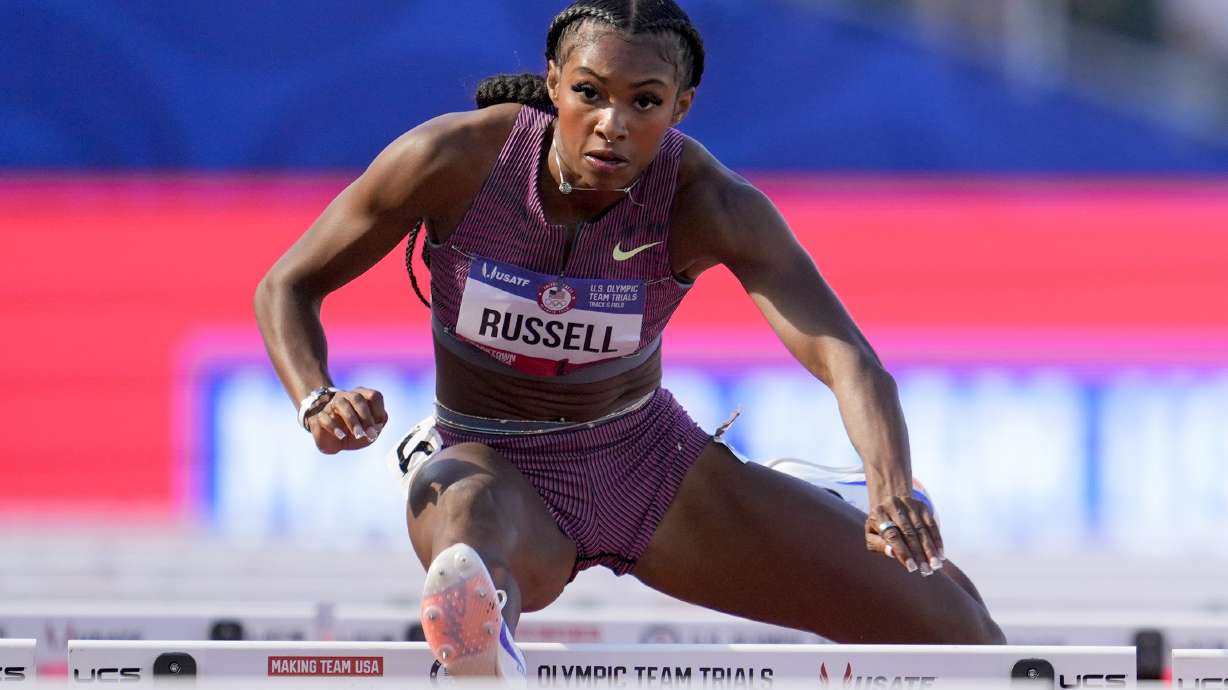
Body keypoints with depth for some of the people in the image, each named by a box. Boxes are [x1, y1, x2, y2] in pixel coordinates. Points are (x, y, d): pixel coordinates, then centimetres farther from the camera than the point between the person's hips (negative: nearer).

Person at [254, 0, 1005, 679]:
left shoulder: (708, 202, -21)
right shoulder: (454, 160, -21)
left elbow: (845, 355, -34)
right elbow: (288, 288, -9)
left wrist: (895, 491, -53)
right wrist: (319, 405, -30)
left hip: (650, 461, 3)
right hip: (492, 466, -3)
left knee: (938, 603, -2)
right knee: (477, 522, -44)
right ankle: (483, 657, -82)